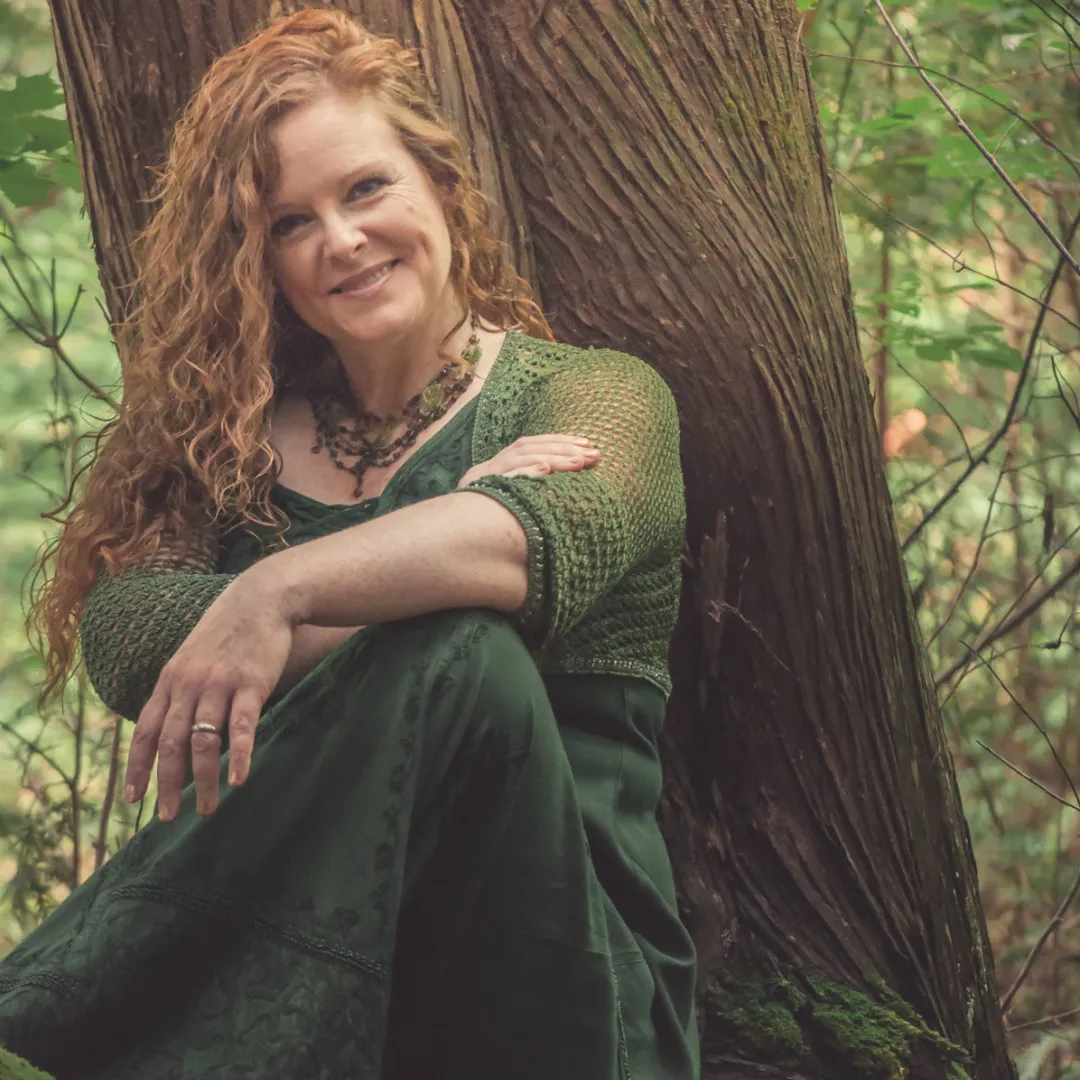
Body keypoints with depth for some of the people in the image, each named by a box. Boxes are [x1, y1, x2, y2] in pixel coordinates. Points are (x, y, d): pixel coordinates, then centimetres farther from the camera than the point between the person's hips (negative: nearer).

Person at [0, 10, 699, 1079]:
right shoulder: (232, 432, 16)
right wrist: (422, 581, -15)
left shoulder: (593, 397, 7)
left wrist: (282, 591, -31)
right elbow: (121, 630, -5)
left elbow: (560, 531, -18)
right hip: (288, 938, 1)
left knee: (455, 660, -29)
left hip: (550, 982, -1)